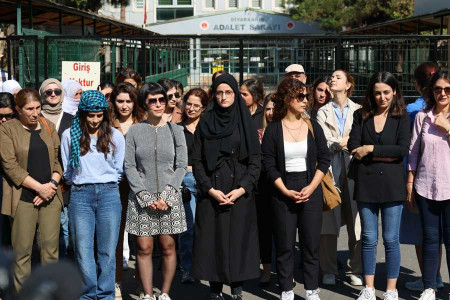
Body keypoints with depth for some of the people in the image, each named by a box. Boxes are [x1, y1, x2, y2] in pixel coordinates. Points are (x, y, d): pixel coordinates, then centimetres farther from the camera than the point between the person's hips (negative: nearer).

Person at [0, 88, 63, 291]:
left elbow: (59, 159, 11)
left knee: (51, 247, 2)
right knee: (22, 250, -2)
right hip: (24, 197, -3)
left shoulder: (48, 126, 12)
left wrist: (52, 184, -6)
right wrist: (39, 187, -13)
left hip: (51, 196, 4)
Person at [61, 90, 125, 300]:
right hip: (80, 195, 0)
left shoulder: (115, 136, 7)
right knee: (83, 250, -3)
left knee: (107, 251, 2)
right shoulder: (70, 135, 4)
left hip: (109, 194, 1)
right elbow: (67, 170, 13)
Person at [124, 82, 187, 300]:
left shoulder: (175, 131, 6)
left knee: (168, 247, 2)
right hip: (141, 199, 0)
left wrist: (166, 195, -8)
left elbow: (181, 166, 3)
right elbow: (129, 167, 0)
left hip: (169, 199, 1)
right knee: (144, 248, 0)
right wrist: (145, 197, -9)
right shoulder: (135, 131, 4)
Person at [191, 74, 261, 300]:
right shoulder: (205, 124, 6)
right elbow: (197, 161, 2)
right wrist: (210, 189, -10)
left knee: (238, 239, 0)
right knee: (214, 240, 0)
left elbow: (255, 160, 1)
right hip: (211, 193, 0)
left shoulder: (245, 122, 5)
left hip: (240, 193, 0)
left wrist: (242, 189, -11)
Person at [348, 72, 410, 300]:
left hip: (391, 185, -2)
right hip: (366, 184, 2)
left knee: (391, 239, 3)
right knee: (369, 239, 8)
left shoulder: (401, 117, 2)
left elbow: (403, 148, -10)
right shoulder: (361, 116, 6)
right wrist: (386, 155, -12)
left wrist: (370, 149, -10)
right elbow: (353, 147, -5)